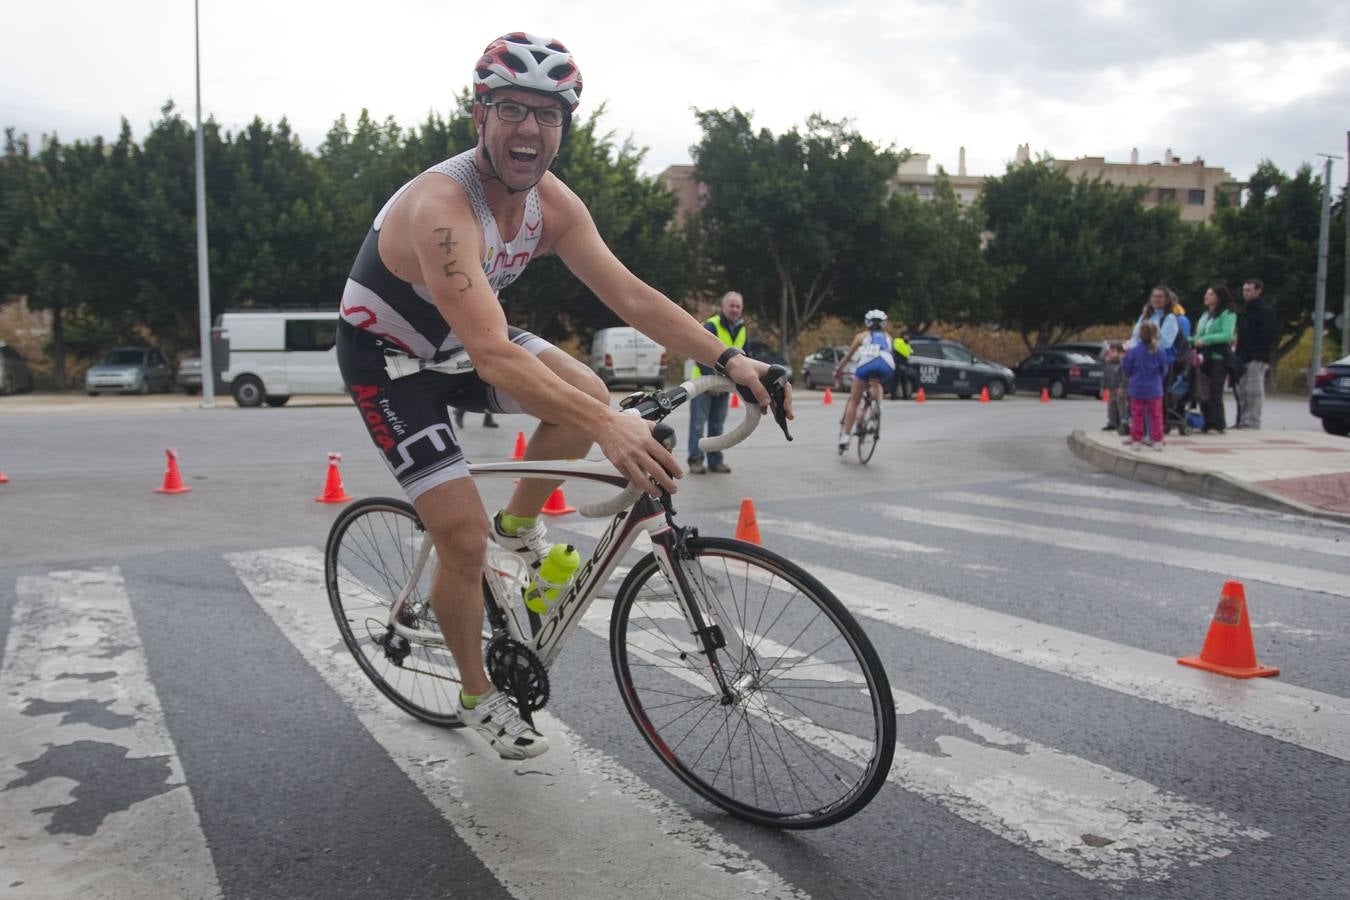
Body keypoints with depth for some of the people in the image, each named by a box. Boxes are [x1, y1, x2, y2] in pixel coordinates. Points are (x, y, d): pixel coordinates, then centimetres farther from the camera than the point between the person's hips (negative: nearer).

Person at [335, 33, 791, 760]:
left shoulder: (551, 202, -12)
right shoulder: (440, 207, -35)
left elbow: (628, 294, -15)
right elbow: (492, 355, -46)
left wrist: (727, 359, -27)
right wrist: (607, 428, -57)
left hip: (458, 341, 7)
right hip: (389, 359, -6)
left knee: (587, 395, -17)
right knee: (464, 539, -12)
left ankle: (518, 525, 10)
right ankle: (478, 697, 12)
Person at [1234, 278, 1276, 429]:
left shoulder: (1266, 310, -6)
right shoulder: (1247, 309, 21)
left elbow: (1269, 334, -14)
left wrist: (1260, 355, -21)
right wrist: (1238, 353, 15)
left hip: (1256, 359, -9)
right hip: (1244, 357, 9)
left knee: (1254, 390, -8)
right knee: (1242, 391, 9)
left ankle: (1252, 421, -6)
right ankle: (1242, 420, 13)